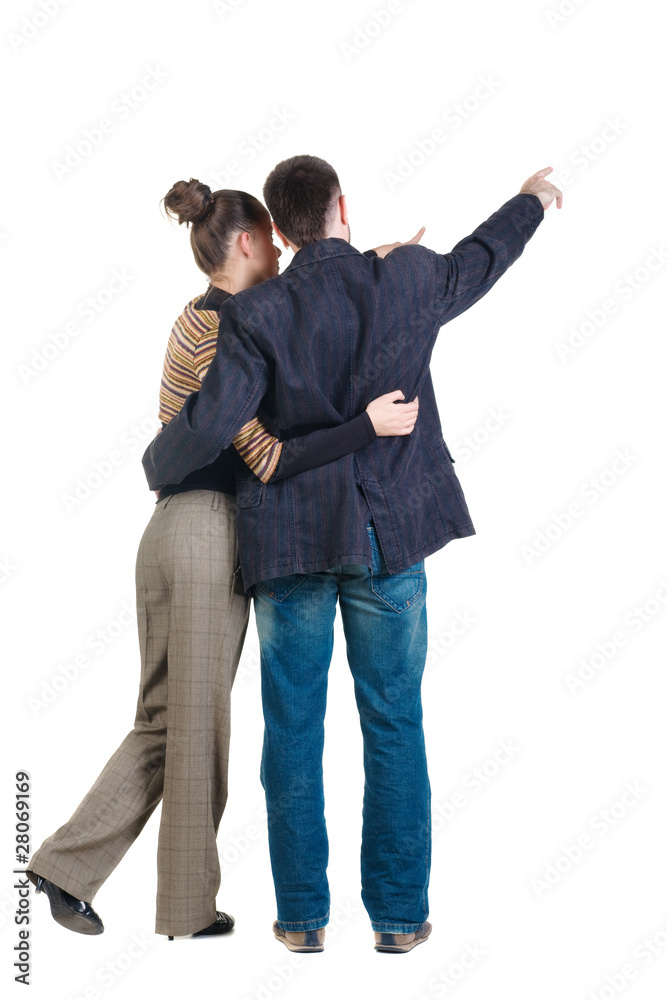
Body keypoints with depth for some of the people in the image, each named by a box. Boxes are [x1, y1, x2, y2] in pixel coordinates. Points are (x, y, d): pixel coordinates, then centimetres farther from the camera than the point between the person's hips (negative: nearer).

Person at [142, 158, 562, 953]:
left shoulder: (255, 313, -9)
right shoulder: (408, 281, -1)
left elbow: (212, 422, -15)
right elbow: (474, 266, 19)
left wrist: (156, 466, 7)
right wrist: (529, 201, 39)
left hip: (291, 540, -1)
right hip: (390, 536, 1)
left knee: (293, 730, 9)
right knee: (393, 725, 9)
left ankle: (302, 915, 16)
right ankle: (399, 913, 16)